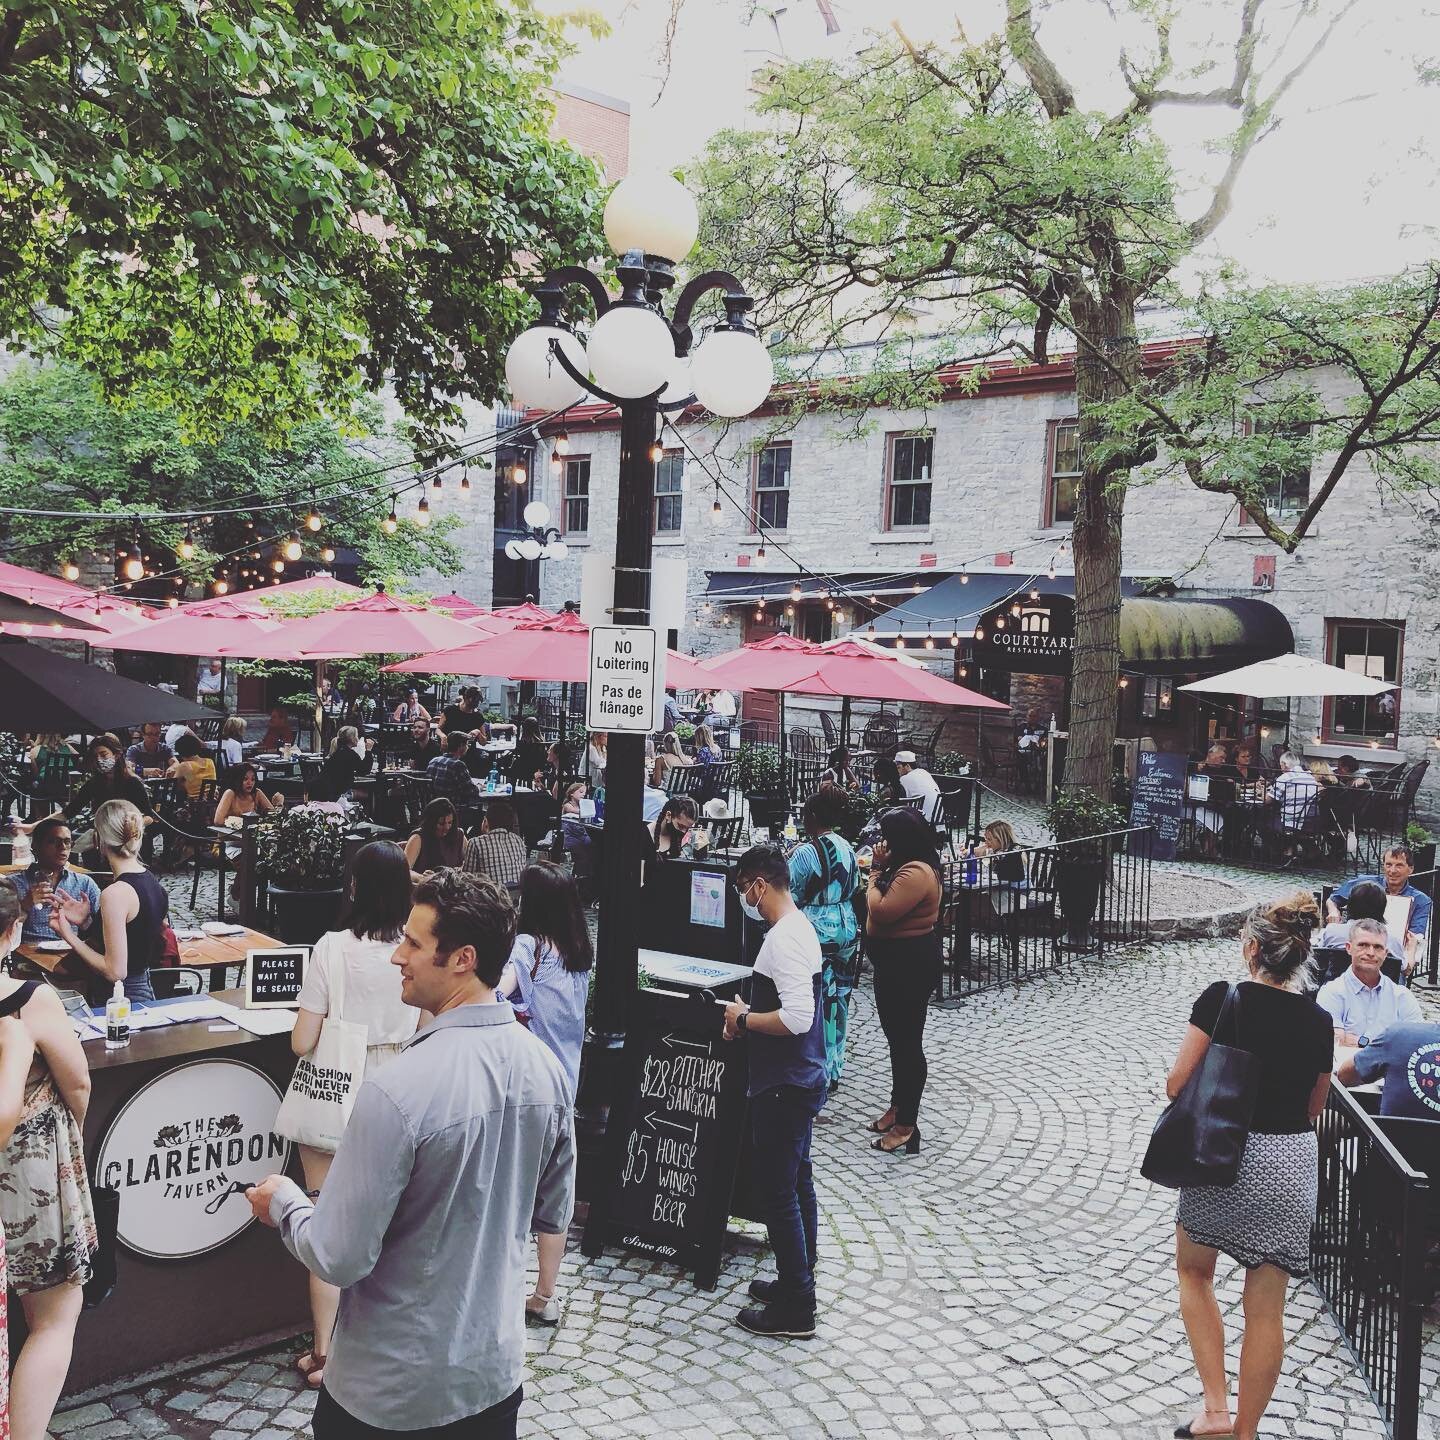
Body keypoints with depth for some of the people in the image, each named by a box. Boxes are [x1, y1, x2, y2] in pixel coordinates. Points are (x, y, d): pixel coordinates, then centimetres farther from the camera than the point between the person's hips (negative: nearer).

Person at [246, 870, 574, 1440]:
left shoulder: (398, 1091, -28)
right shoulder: (545, 1068, -8)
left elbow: (339, 1259, -22)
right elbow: (552, 1216, 5)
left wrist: (284, 1203, -4)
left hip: (389, 1392, -5)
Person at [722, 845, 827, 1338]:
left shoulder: (784, 940, -23)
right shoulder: (799, 927, 9)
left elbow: (797, 1018, -31)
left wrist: (744, 1018, -16)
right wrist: (750, 1015, 7)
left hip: (784, 1089, -10)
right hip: (800, 1080, 10)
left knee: (777, 1192, 0)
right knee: (796, 1183, 20)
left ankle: (794, 1311, 9)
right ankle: (798, 1283, 34)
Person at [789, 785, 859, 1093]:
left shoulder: (804, 852, -15)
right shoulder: (847, 848, 6)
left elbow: (791, 897, -11)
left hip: (817, 933, -7)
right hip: (847, 930, 7)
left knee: (816, 1003, 0)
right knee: (838, 1000, 14)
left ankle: (818, 1075, 5)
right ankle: (834, 1071, 24)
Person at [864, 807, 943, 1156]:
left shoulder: (916, 873, -23)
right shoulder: (905, 867, 11)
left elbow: (882, 911, -27)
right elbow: (882, 907, 10)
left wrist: (875, 873, -14)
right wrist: (879, 870, -1)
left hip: (910, 965, -11)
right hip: (897, 962, 11)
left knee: (907, 1041, -4)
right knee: (897, 1037, 20)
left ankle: (906, 1124, 4)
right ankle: (898, 1106, 34)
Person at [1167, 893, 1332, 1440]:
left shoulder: (1223, 999, -13)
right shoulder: (1319, 1022, -2)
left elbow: (1177, 1084, -12)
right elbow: (1313, 1109, 10)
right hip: (1292, 1165, 3)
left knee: (1194, 1273, 21)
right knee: (1265, 1309, 11)